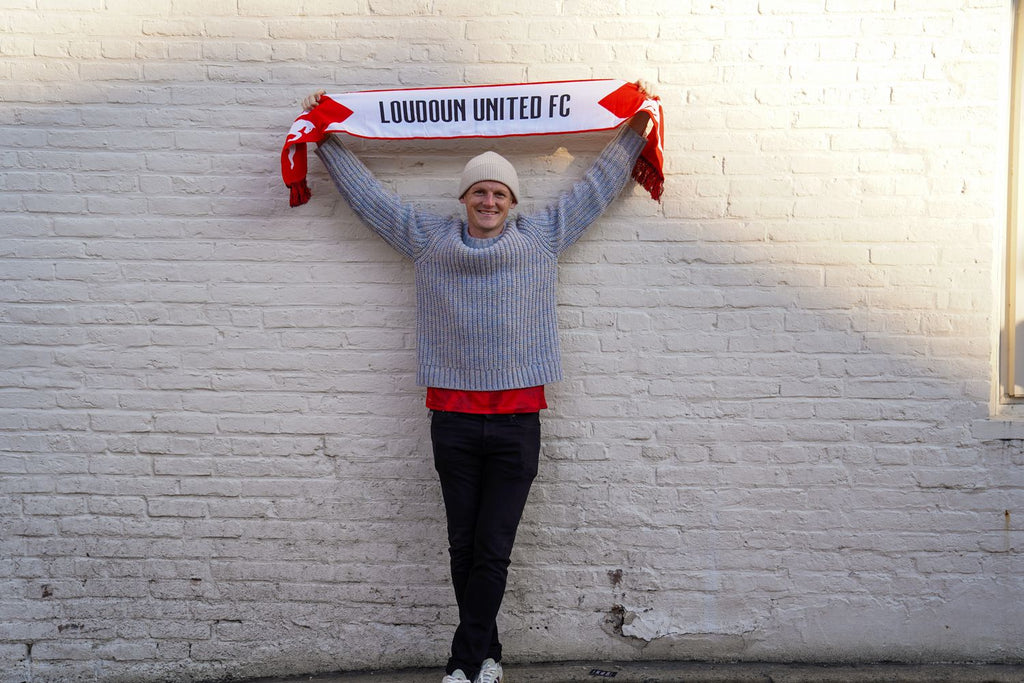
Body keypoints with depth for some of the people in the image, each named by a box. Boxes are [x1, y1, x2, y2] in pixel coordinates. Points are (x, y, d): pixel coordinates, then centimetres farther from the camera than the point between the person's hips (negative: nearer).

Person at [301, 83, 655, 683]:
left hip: (517, 421, -1)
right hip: (453, 419, 1)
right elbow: (368, 194, 17)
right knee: (463, 548, 6)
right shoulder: (429, 239, 9)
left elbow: (596, 187, 17)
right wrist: (327, 139, 21)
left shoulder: (543, 237, 9)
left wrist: (636, 126, 19)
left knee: (493, 551, -1)